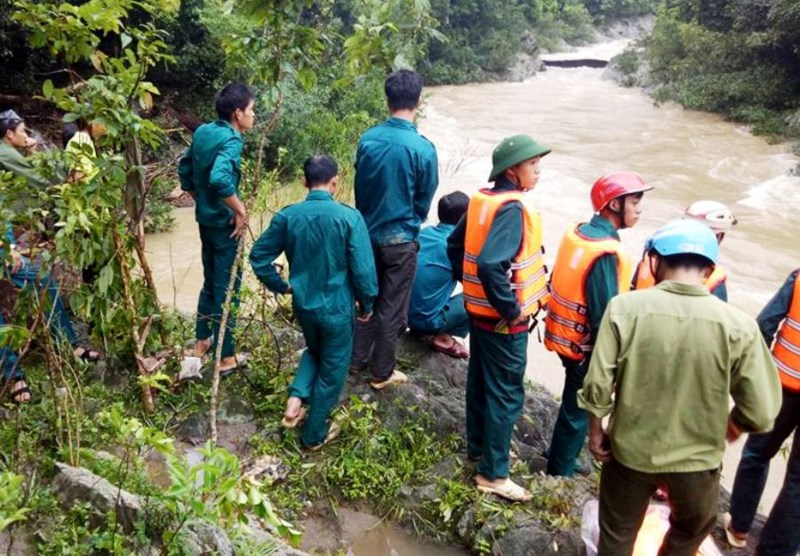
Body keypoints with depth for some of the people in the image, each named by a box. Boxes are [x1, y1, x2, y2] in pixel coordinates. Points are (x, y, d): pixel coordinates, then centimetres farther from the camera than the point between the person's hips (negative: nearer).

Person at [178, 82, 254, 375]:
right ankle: (226, 358, 13)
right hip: (224, 223, -8)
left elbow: (184, 169, 15)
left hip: (205, 219, 8)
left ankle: (202, 342, 35)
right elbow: (219, 179, -36)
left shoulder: (202, 131, 5)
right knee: (227, 288, 2)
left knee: (210, 282, 22)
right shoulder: (231, 141, -20)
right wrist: (240, 209, -24)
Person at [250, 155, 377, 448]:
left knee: (314, 351, 32)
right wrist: (366, 304, -1)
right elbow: (364, 270, -17)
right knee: (331, 371, 15)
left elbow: (258, 255, -1)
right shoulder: (349, 217, -18)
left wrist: (280, 286, 12)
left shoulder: (288, 216, -8)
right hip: (337, 308, -3)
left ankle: (296, 397, 12)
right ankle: (315, 434, 28)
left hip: (303, 304, 4)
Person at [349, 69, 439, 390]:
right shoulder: (423, 148, -18)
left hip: (369, 233, 5)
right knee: (391, 308, 8)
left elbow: (359, 186, 5)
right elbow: (424, 200, -6)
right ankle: (383, 373, 21)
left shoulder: (367, 139, -5)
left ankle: (357, 360, 31)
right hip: (401, 239, -4)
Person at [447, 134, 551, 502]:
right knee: (506, 395, 3)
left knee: (480, 383, 21)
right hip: (503, 322, -9)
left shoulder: (483, 200, 4)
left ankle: (479, 447, 39)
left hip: (480, 312, 9)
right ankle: (493, 473, 15)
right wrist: (512, 309, -24)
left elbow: (454, 245, 13)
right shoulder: (511, 209, -23)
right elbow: (491, 265, -35)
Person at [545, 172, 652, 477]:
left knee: (574, 405, 25)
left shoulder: (577, 232, -1)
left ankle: (562, 458, 43)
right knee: (578, 410, 10)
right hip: (585, 346, -8)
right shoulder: (606, 253, -27)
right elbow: (604, 316, -25)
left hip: (565, 336, 8)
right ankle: (560, 472, 28)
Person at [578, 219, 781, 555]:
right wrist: (722, 433, 8)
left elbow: (598, 385, -17)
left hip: (630, 450, 0)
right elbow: (760, 412, -13)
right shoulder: (739, 326, -17)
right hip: (696, 459, 1)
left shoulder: (624, 307, -18)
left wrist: (596, 431, 1)